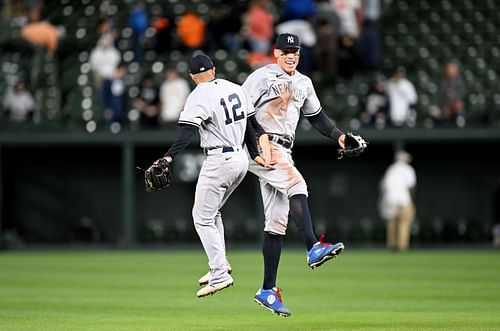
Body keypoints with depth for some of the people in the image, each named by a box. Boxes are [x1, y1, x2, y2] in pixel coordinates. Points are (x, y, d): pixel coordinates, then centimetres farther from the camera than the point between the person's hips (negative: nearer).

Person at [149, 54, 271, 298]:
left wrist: (168, 158, -35)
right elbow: (251, 124, 15)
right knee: (211, 213, 22)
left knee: (203, 218, -2)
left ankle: (220, 275, -9)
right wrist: (256, 154, 22)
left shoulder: (199, 97, -12)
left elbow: (187, 133, -26)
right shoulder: (235, 88, 10)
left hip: (218, 161, -8)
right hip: (241, 159, 8)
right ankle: (219, 266, 17)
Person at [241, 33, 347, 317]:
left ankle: (268, 291, 6)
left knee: (277, 223, 5)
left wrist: (339, 136, 11)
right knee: (297, 185, -31)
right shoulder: (262, 77, -4)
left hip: (283, 153, 7)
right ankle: (314, 248, -43)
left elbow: (317, 117, 25)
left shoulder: (304, 83, 17)